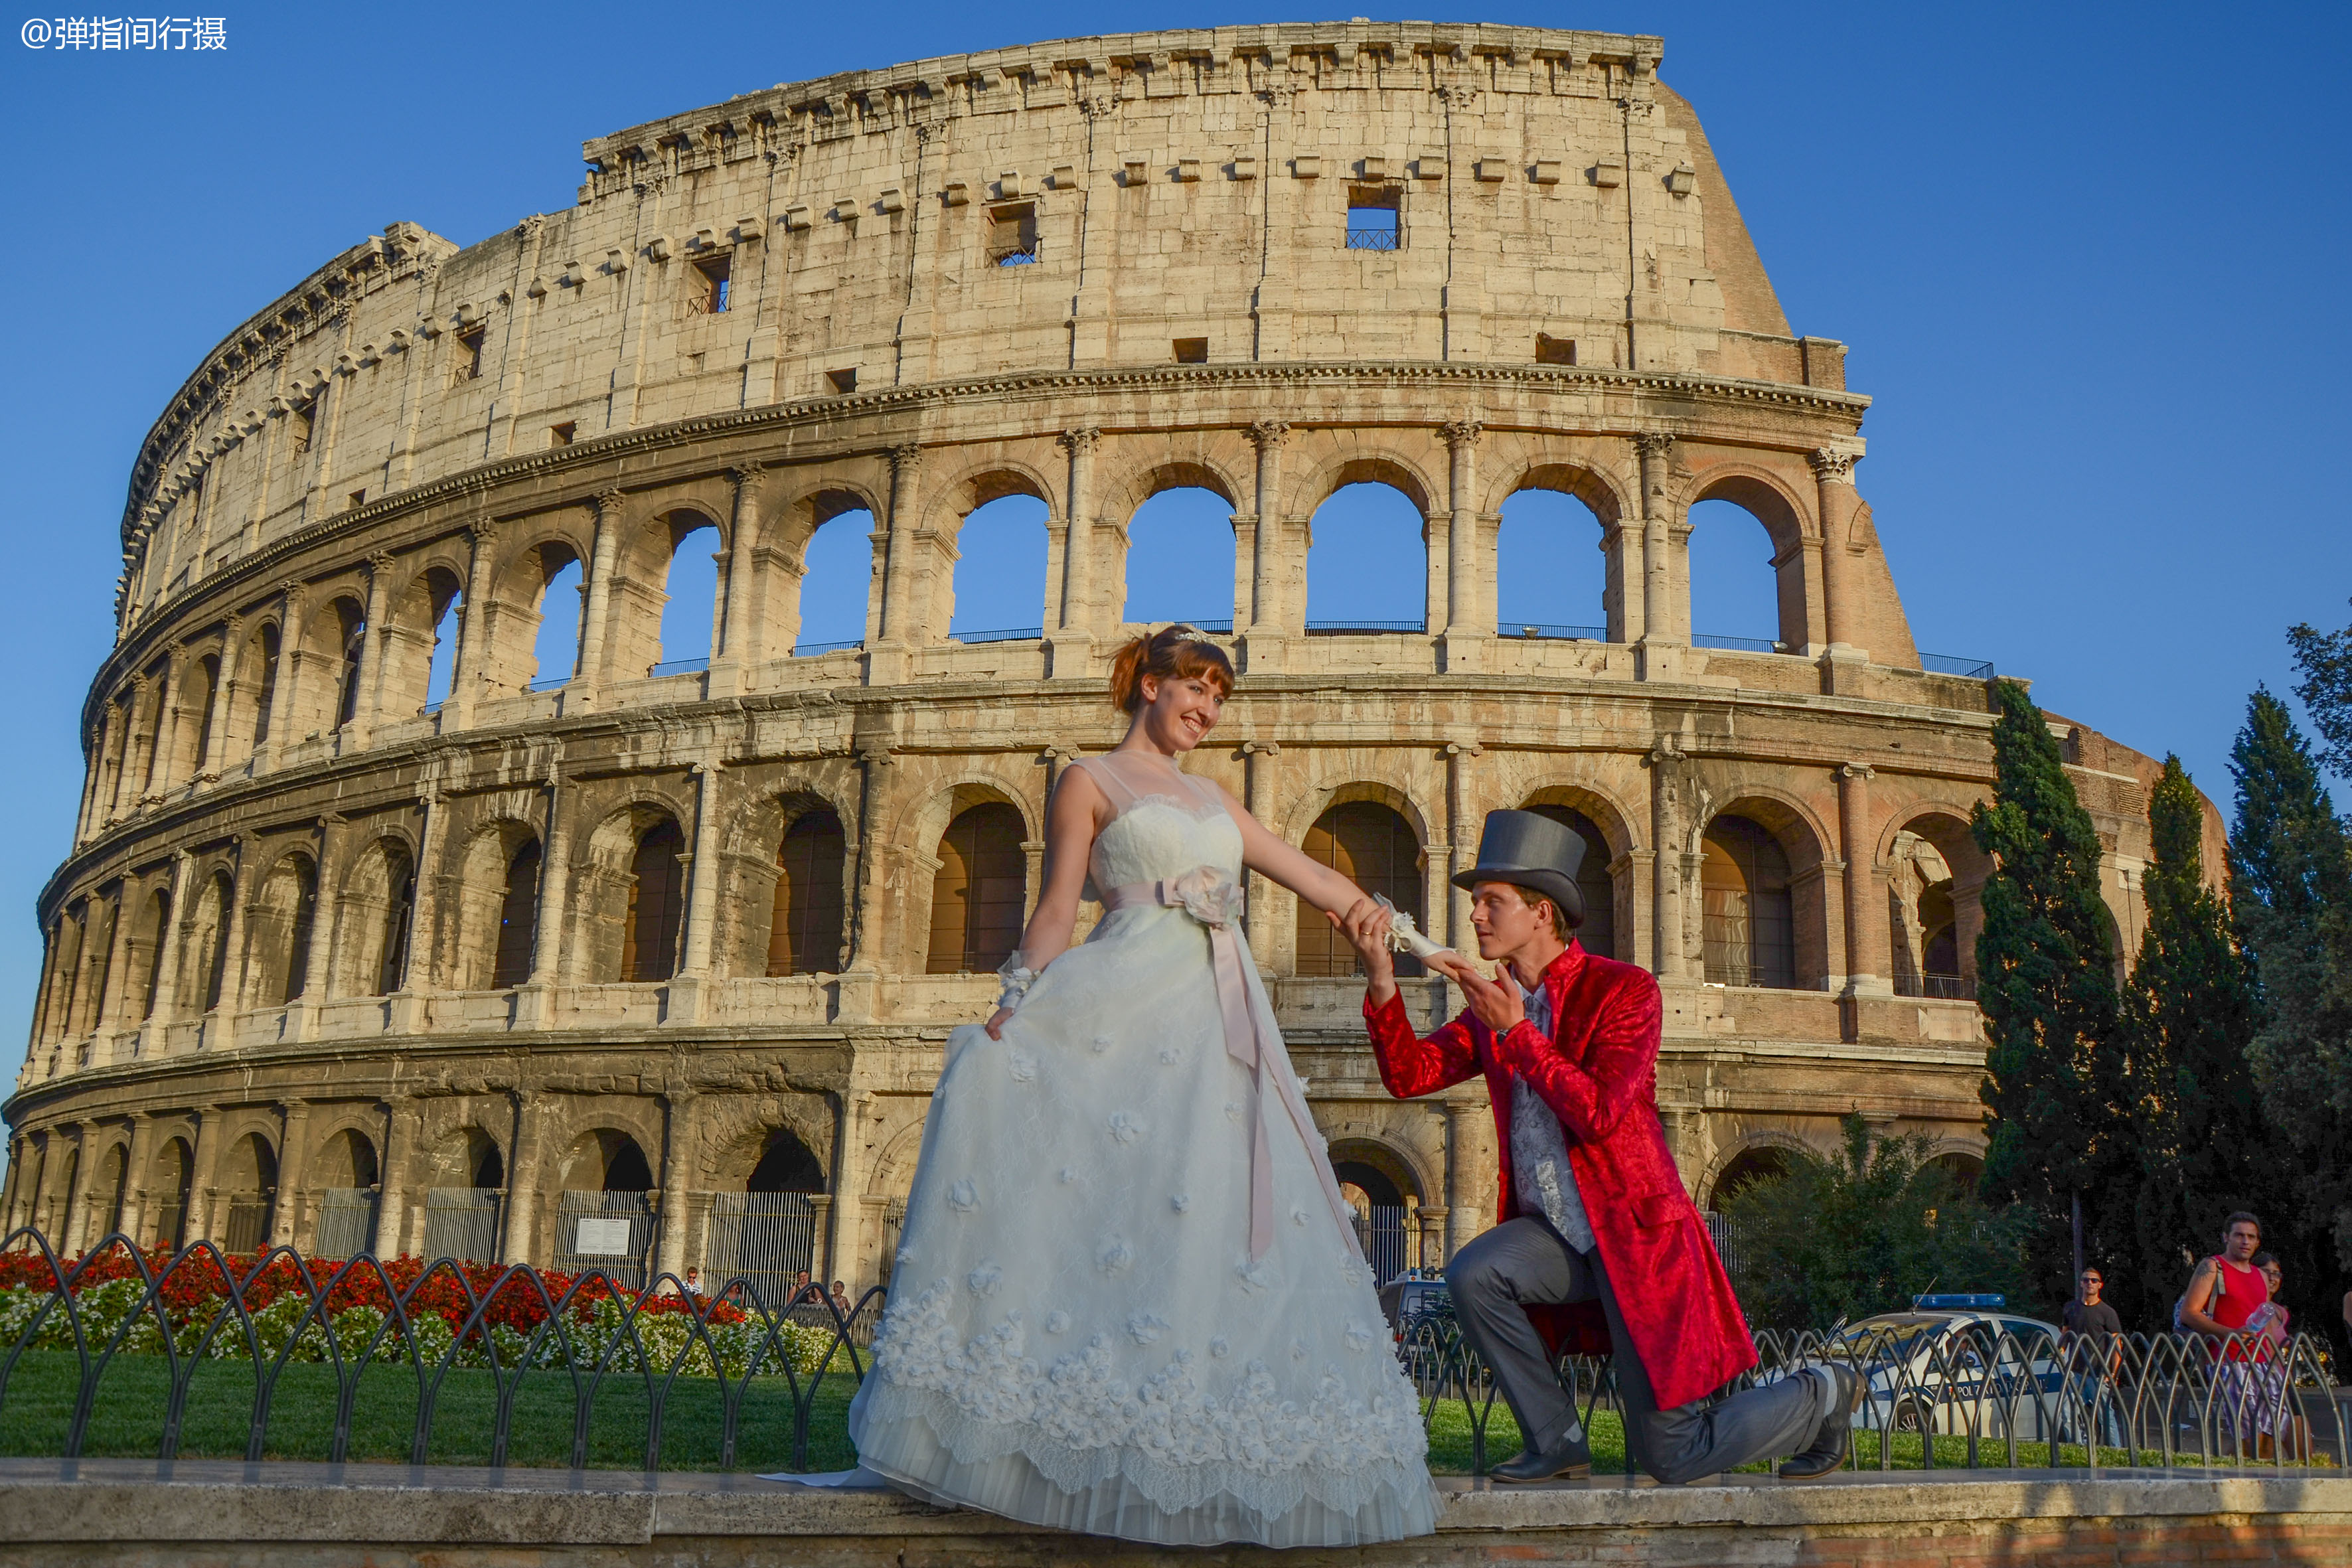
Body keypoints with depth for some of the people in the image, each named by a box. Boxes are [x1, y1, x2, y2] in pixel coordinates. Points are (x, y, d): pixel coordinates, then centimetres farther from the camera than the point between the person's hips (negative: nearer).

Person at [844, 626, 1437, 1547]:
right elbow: (1055, 911, 0)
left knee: (1223, 1219, 0)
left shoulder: (1212, 799, 25)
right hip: (1127, 1008, -6)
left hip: (1220, 1025, 6)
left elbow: (1307, 875, 28)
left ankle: (1199, 1449, 5)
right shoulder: (1090, 782, 8)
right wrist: (1014, 1010, -10)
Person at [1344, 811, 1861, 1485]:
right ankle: (1557, 1442, -3)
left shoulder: (1624, 989, -14)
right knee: (1472, 1274, -25)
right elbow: (1409, 1075, -5)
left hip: (1636, 1235, -6)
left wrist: (1514, 1030, -25)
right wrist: (1382, 982, -18)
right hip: (1557, 1234, 6)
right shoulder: (1495, 1001, 6)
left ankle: (1823, 1396, 24)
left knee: (1671, 1456, -4)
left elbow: (1598, 1114, -25)